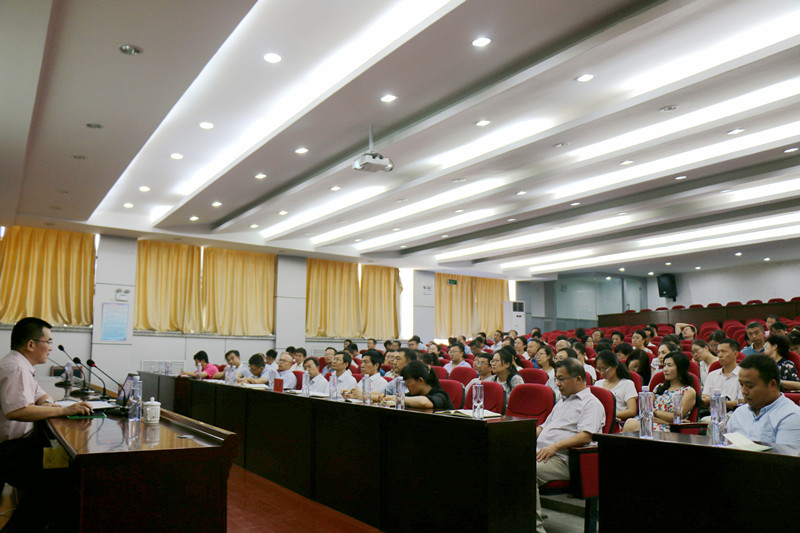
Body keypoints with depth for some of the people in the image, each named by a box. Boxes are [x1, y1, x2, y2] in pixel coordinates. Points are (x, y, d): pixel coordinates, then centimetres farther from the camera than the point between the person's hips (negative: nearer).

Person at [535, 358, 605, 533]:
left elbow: (586, 436, -14)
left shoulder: (591, 403, 0)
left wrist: (555, 446, -22)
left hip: (562, 459, -8)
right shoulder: (562, 402, 29)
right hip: (539, 452, 8)